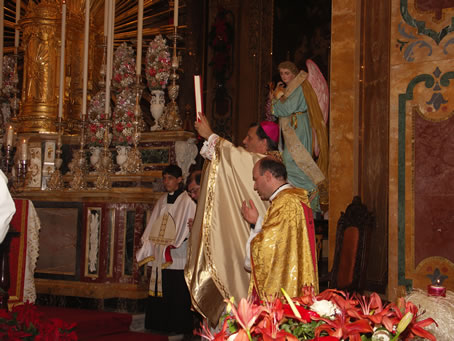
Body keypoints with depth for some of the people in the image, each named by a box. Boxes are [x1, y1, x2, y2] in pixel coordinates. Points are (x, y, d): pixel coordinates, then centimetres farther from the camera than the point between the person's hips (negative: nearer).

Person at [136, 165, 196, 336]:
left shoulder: (187, 202, -7)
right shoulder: (162, 201, 13)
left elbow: (187, 230, -12)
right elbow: (153, 228, 15)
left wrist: (172, 248, -17)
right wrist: (147, 248, 8)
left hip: (177, 259, -6)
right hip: (159, 257, 6)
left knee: (177, 295, -1)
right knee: (159, 292, 10)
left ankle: (179, 328, 9)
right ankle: (160, 325, 19)